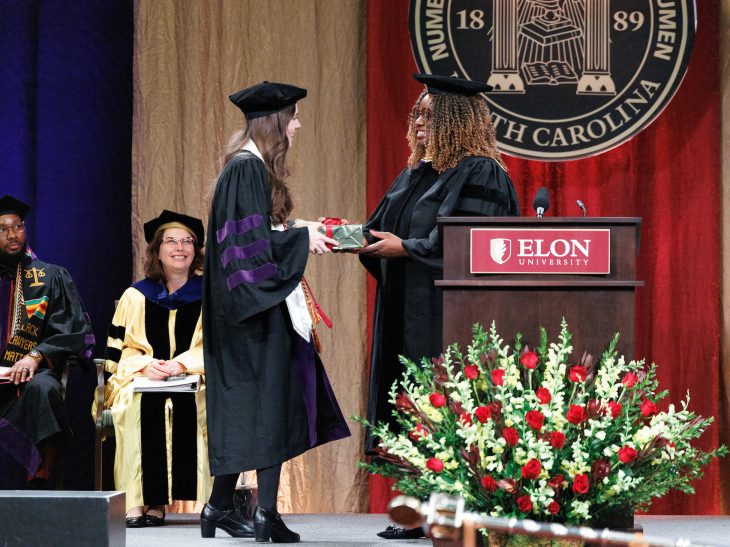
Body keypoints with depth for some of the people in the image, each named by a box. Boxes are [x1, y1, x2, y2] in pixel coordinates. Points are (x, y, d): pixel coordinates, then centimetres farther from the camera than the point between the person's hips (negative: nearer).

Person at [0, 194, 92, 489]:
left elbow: (71, 332, 4)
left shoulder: (52, 277, 14)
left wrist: (34, 357, -15)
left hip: (33, 375, -1)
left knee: (40, 388, -38)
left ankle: (39, 484, -38)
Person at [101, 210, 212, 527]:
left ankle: (157, 502, -34)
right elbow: (119, 349, 8)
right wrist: (145, 364, -14)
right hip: (142, 381, 1)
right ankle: (136, 502, -37)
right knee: (137, 406, -34)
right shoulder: (136, 297, 13)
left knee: (186, 408, -35)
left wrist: (181, 364, -17)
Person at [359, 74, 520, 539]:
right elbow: (386, 227, 21)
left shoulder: (479, 174, -10)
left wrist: (405, 248, -16)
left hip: (447, 320, -9)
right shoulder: (417, 174, 18)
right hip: (407, 317, 9)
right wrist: (362, 237, 1)